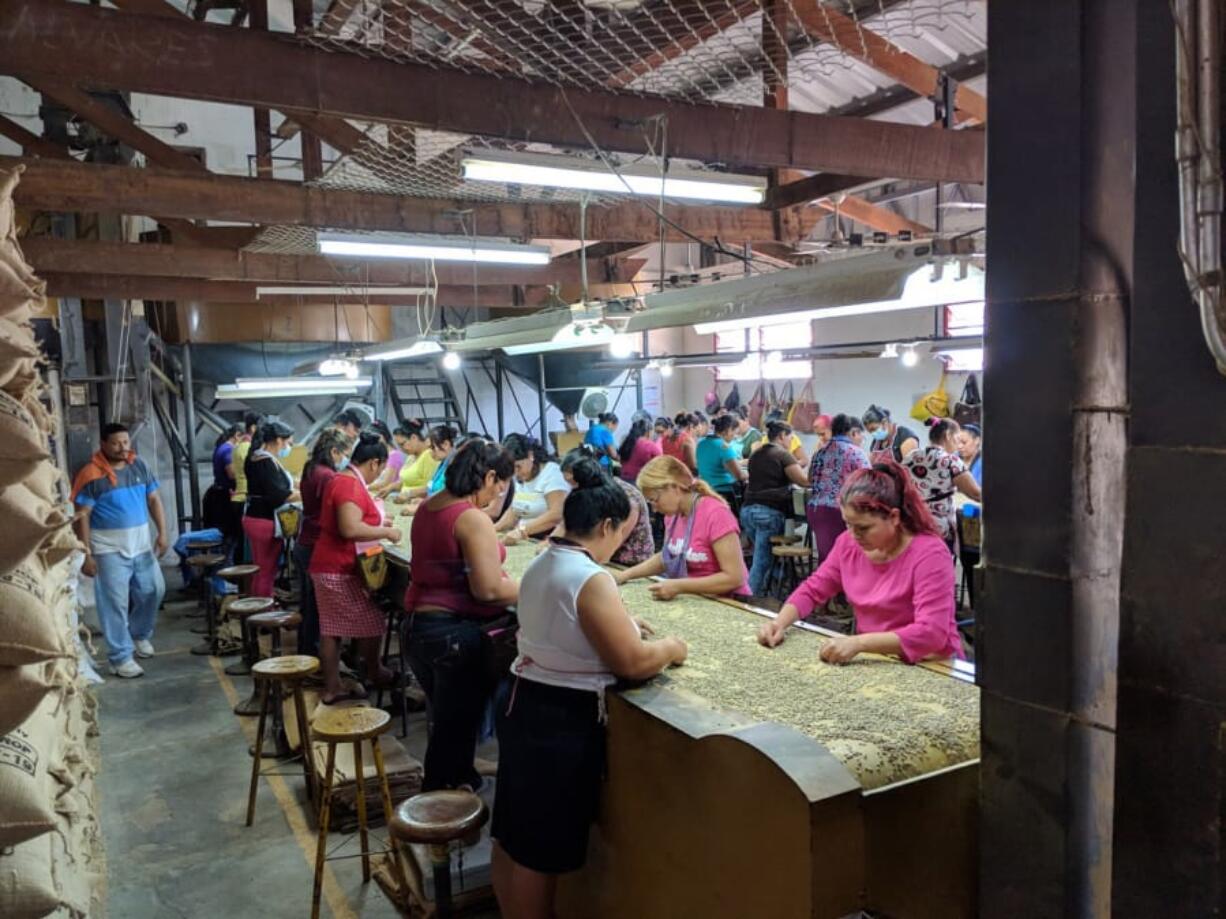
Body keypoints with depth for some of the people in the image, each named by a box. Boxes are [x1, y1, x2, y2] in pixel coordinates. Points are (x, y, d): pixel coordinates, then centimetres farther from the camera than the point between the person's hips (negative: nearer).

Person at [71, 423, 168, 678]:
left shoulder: (139, 466, 4)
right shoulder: (91, 474, -12)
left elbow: (154, 499, 10)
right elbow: (82, 516, -11)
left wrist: (162, 532, 2)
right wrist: (86, 554, -14)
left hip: (142, 544, 5)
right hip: (109, 549, -5)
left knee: (154, 590, 11)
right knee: (115, 603, -1)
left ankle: (140, 634, 37)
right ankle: (120, 658, 7)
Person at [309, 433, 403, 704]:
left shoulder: (341, 478, 12)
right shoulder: (352, 485, -21)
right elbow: (350, 529, -32)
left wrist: (377, 523, 20)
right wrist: (386, 532, -19)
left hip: (329, 566, 10)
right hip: (340, 570, -10)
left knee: (331, 628, 11)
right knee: (370, 623, 6)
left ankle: (332, 688, 17)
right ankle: (375, 674, 24)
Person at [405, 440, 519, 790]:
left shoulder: (427, 508, 8)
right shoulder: (473, 519, -19)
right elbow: (488, 590, -23)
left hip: (416, 626, 9)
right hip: (455, 633, -8)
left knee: (445, 720, 22)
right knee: (458, 727, 6)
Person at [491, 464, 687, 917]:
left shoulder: (542, 564, 5)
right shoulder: (591, 579, -23)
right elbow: (632, 663, -21)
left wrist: (617, 622, 21)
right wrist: (670, 648, -3)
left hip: (524, 705, 9)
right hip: (563, 721, -9)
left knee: (513, 836, 22)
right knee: (542, 851, 8)